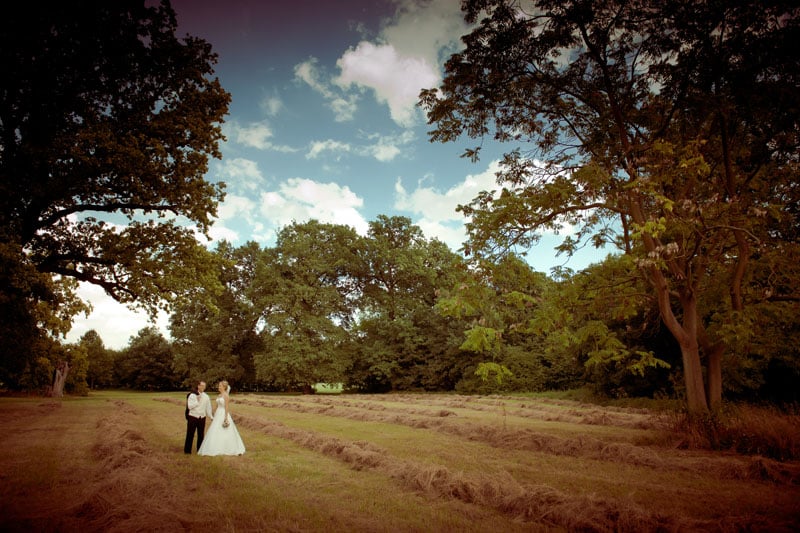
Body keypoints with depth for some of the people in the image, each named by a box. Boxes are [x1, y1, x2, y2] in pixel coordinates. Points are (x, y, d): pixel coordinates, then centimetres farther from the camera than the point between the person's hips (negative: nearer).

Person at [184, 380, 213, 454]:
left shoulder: (206, 397, 5)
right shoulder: (192, 395, -6)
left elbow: (208, 408, 11)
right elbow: (190, 406, -14)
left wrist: (211, 417, 11)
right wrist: (197, 401, -16)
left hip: (202, 418, 3)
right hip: (193, 417, -3)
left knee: (201, 434, 9)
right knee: (190, 434, 2)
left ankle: (200, 450, 20)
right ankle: (187, 450, 14)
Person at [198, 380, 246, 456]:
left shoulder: (226, 395, -13)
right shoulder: (219, 395, 13)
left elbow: (227, 407, -17)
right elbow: (217, 406, 17)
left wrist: (226, 418, -21)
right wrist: (214, 415, 16)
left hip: (224, 415, -9)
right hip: (218, 415, 9)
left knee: (225, 433, -3)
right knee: (215, 433, 8)